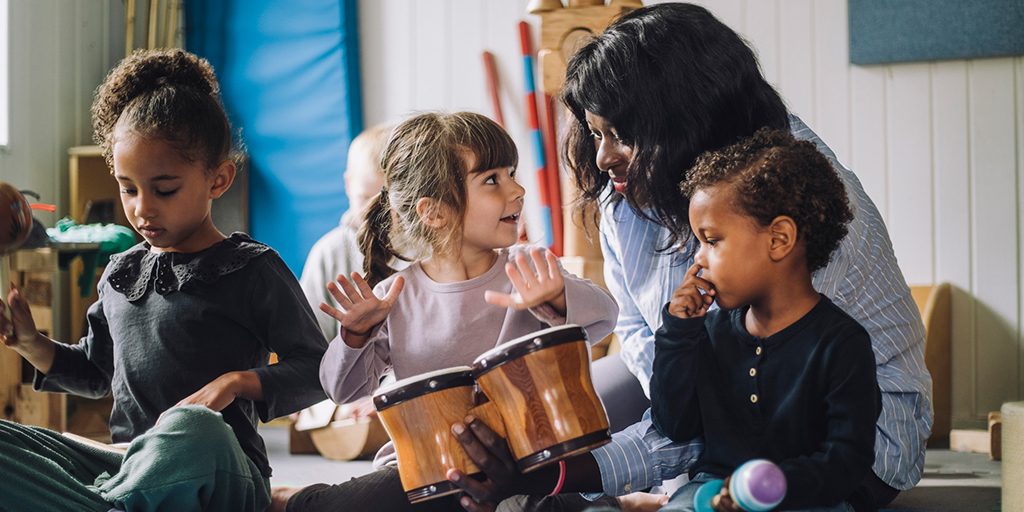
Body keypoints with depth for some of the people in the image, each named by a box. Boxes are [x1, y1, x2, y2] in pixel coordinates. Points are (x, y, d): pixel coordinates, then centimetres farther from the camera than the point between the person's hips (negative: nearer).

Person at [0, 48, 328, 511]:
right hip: (127, 464, 6)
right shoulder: (121, 273, 19)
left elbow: (316, 371, 1)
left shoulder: (253, 269, 2)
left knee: (190, 428, -43)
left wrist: (239, 381, -15)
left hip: (214, 474, -6)